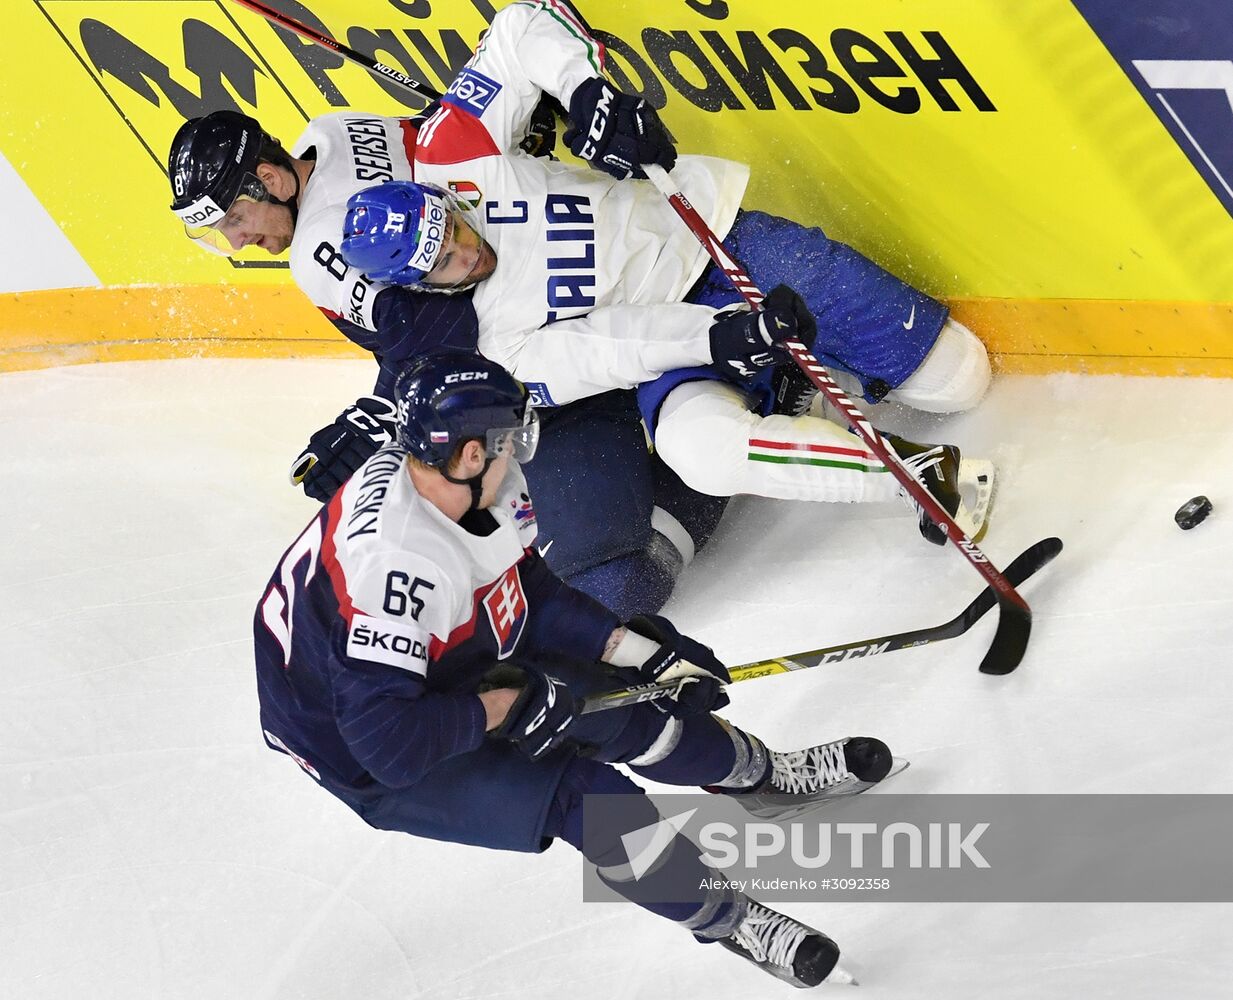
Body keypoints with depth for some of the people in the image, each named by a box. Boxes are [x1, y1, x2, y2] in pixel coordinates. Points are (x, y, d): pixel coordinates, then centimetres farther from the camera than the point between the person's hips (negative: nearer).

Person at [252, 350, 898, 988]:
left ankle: (762, 777, 30)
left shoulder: (455, 482, -12)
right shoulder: (394, 562, -38)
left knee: (619, 706, 5)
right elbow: (388, 740, -38)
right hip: (373, 767, -8)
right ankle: (726, 919, -2)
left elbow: (530, 594, 2)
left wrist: (644, 654, -3)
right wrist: (507, 707, -26)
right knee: (581, 792, -21)